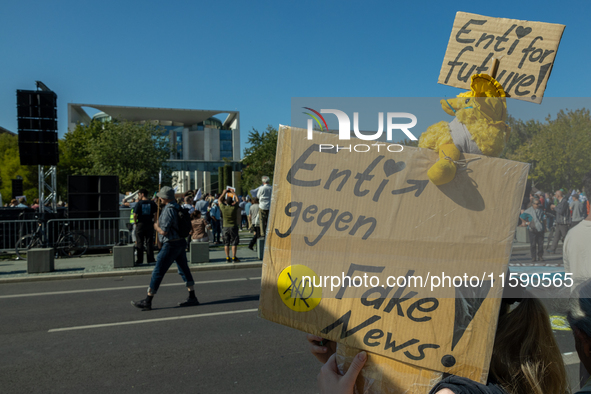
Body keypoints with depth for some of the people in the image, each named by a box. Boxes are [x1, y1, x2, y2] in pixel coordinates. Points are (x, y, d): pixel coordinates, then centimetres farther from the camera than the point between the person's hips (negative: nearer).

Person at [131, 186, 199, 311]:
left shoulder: (168, 210, -18)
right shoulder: (177, 207, 11)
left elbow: (164, 231, -23)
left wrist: (156, 226, -2)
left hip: (171, 245, -9)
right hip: (181, 242, 9)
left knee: (158, 272, -2)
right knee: (184, 270, 13)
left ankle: (147, 302, 6)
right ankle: (192, 298, 16)